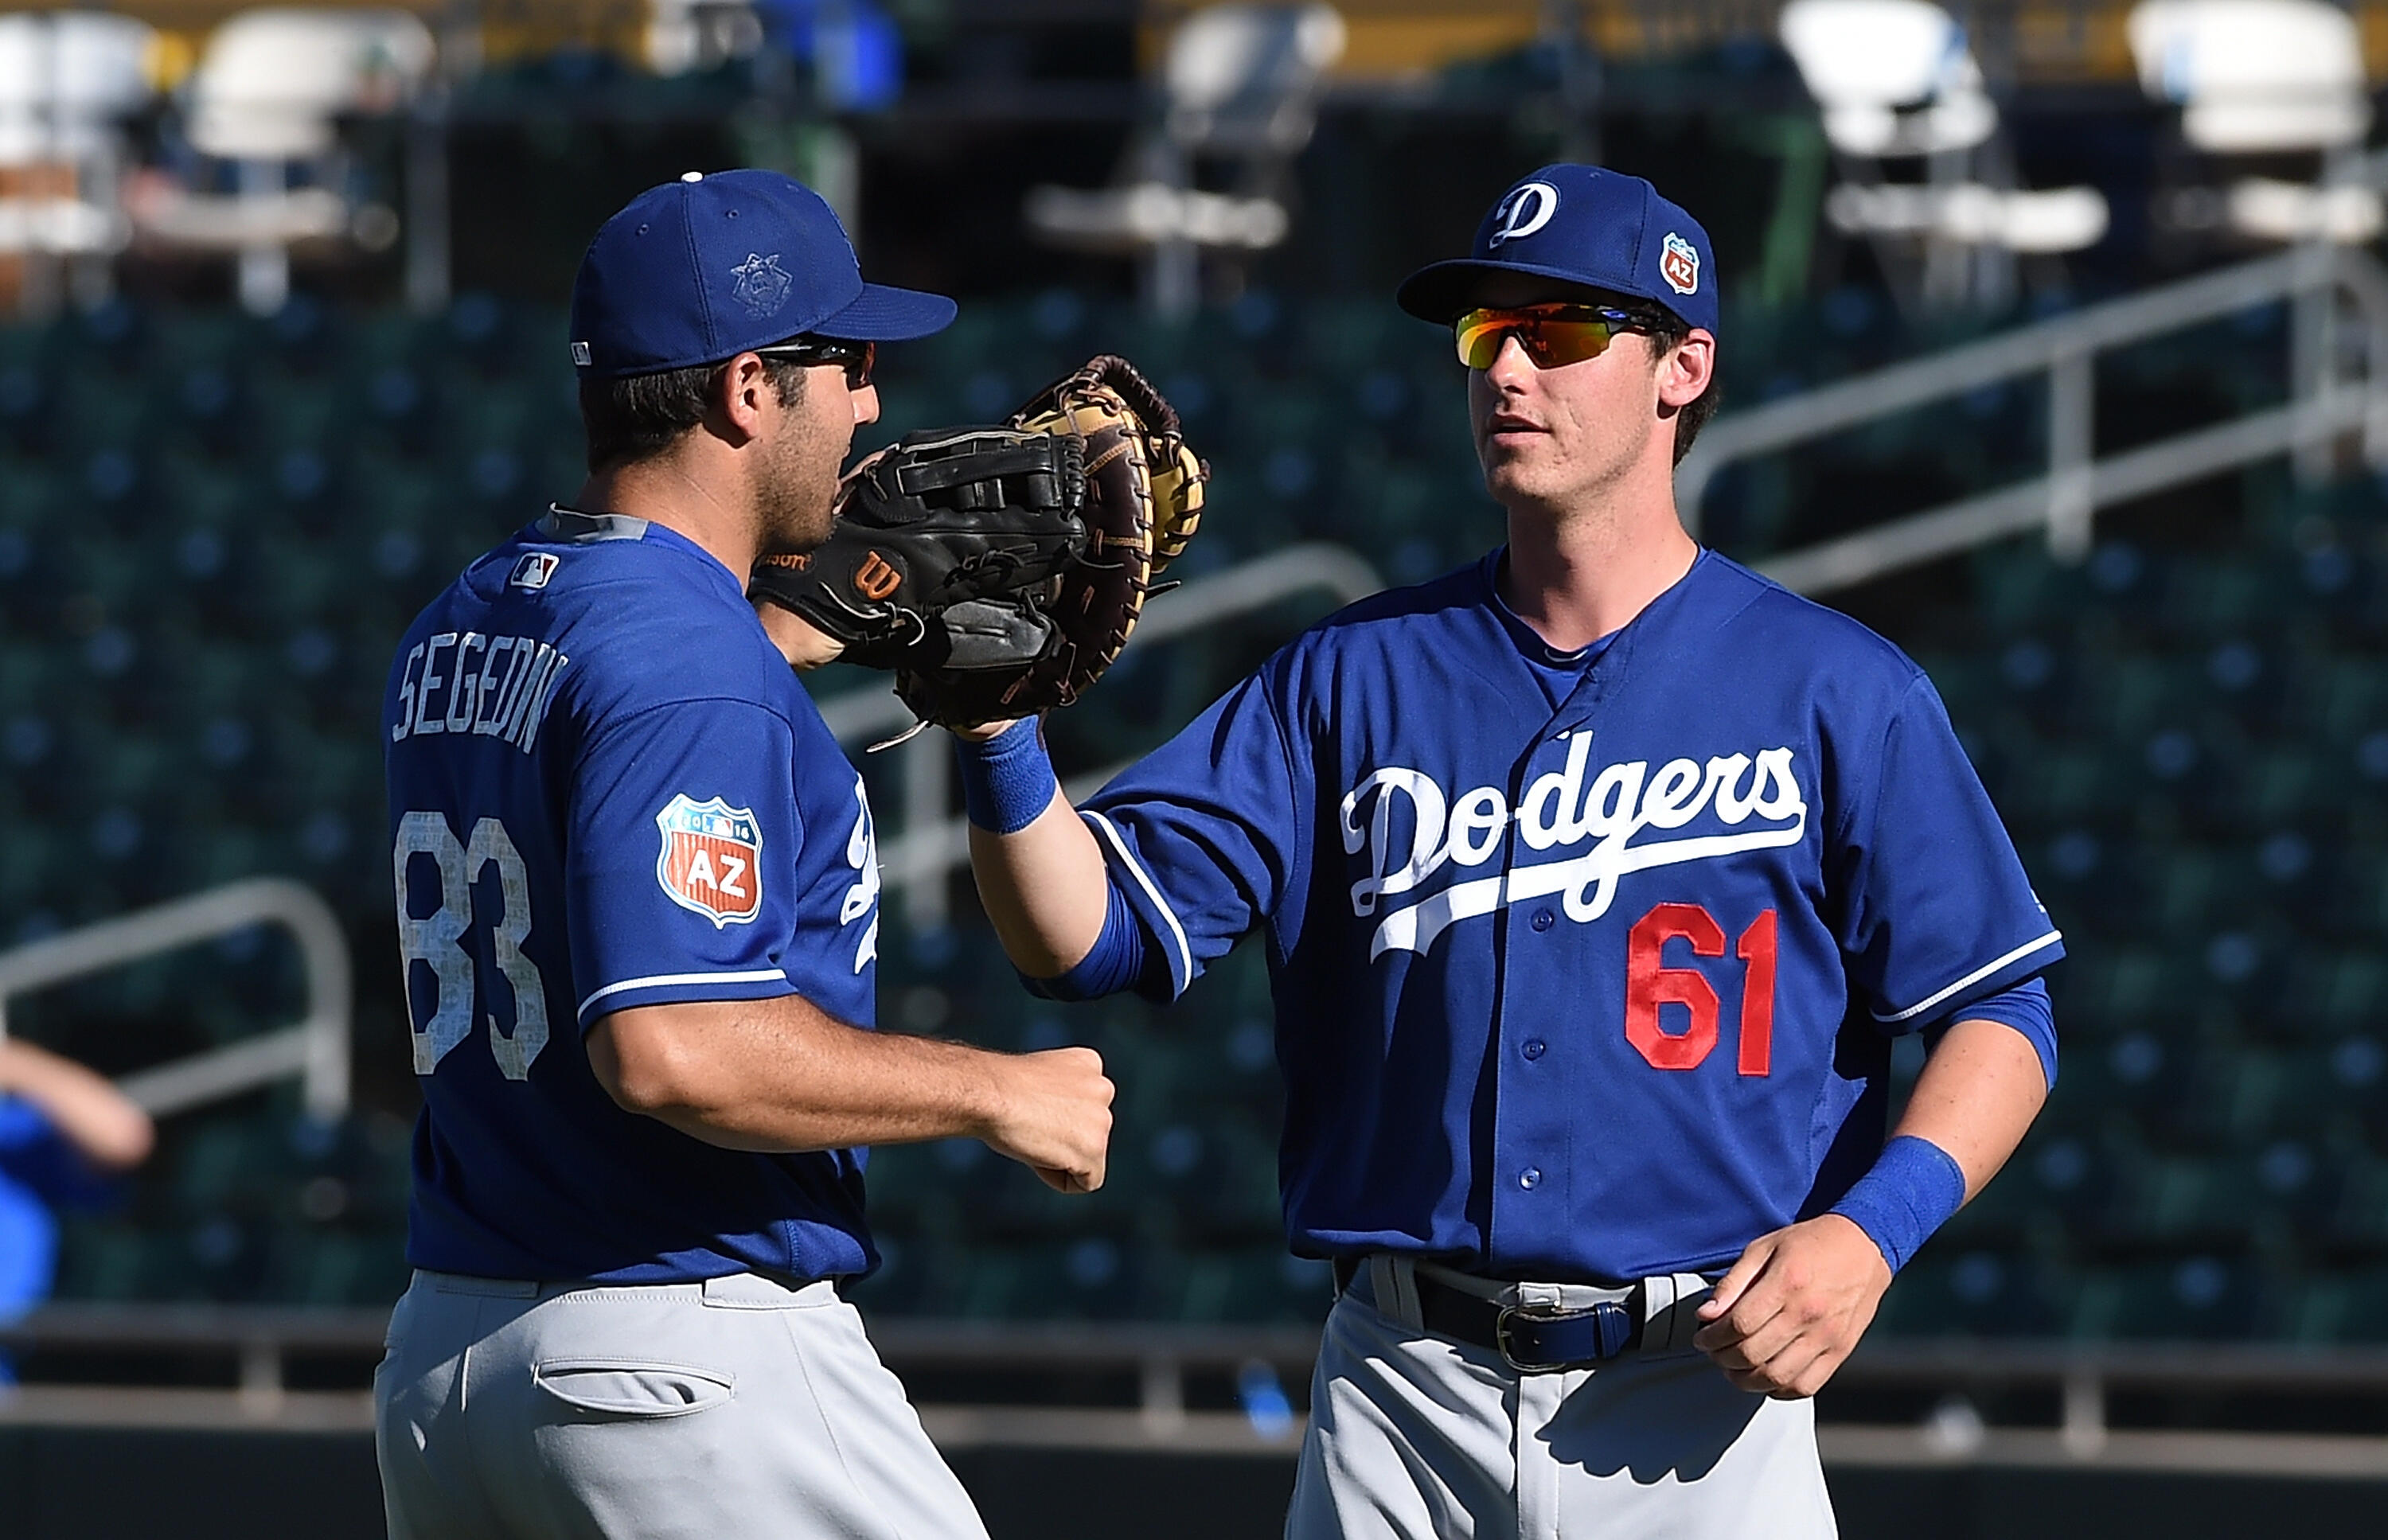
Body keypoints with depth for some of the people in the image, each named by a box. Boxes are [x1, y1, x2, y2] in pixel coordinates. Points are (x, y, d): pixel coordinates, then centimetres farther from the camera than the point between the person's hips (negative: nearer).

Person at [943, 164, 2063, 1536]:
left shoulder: (1835, 693, 2)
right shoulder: (1354, 678, 10)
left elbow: (2000, 1015, 2)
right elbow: (1089, 936, 3)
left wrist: (1872, 1228, -14)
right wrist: (999, 729, -15)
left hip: (1701, 1392, -3)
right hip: (1404, 1402, 3)